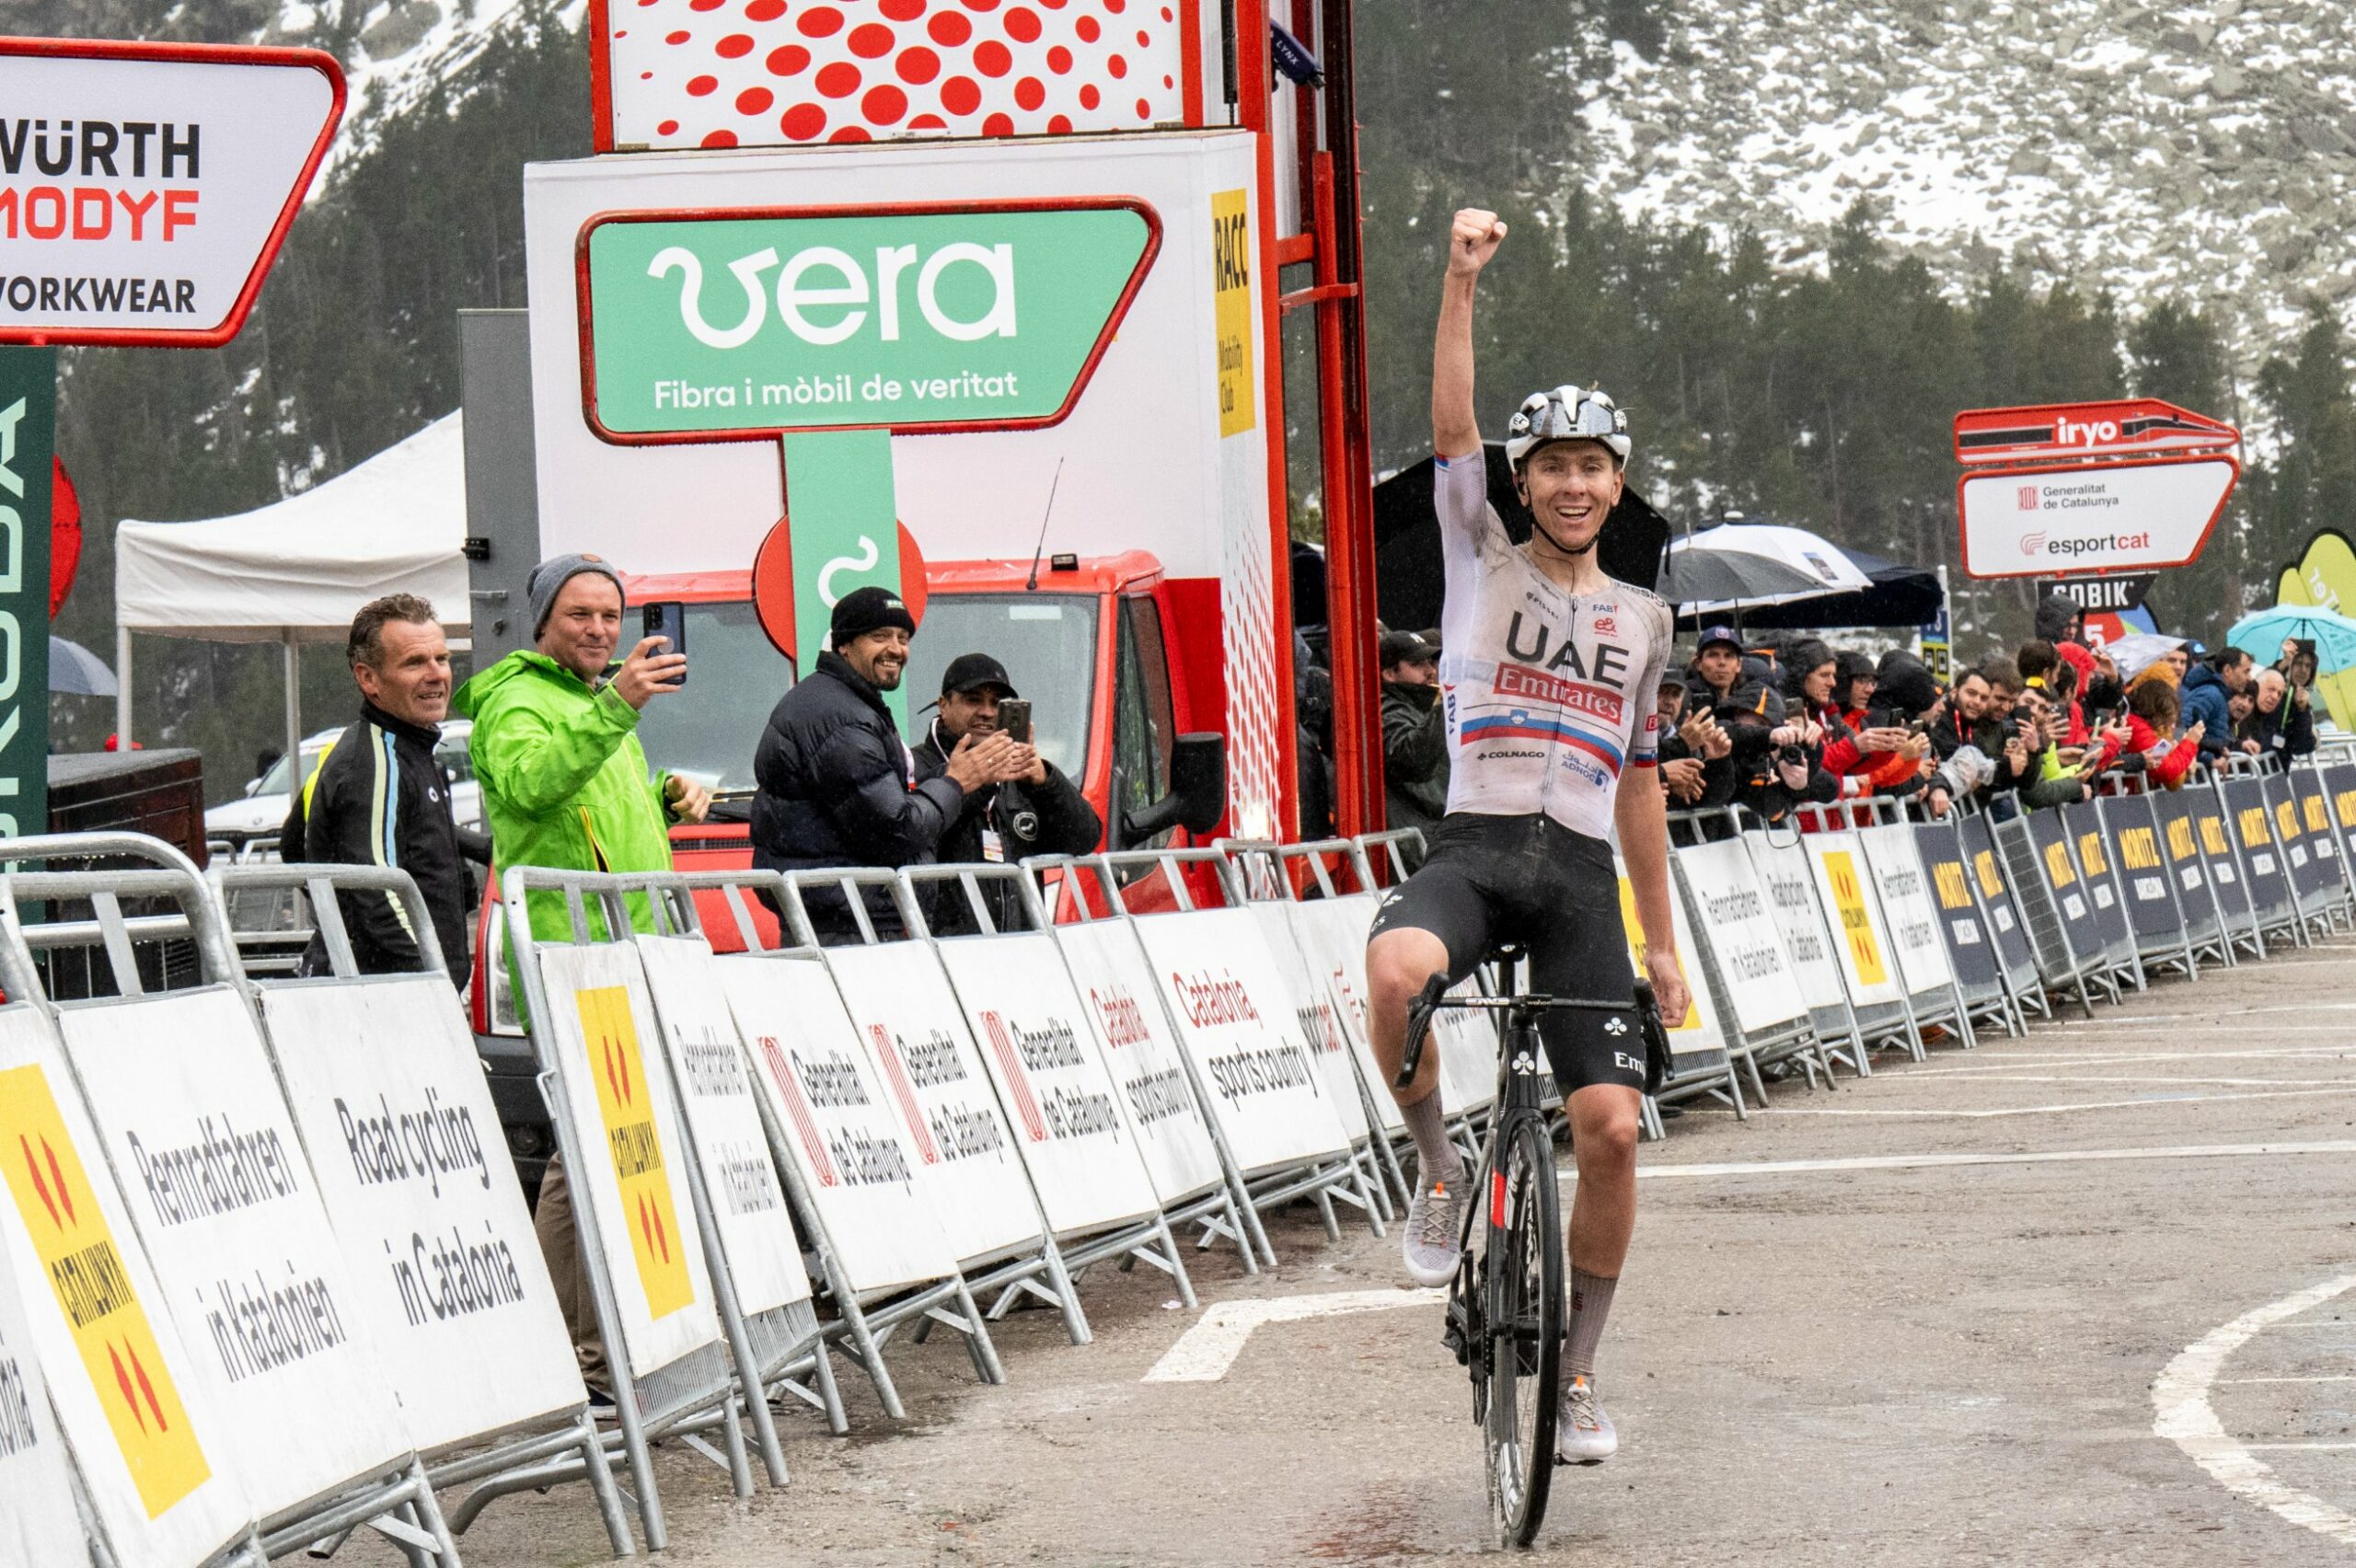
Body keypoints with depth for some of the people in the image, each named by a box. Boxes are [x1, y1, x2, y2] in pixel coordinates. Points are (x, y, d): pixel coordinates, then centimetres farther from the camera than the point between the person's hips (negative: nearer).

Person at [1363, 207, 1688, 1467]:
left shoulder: (1641, 619, 19)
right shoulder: (1482, 562, 11)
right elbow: (1451, 427, -4)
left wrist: (1661, 940, 22)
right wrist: (1462, 281, -14)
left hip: (1582, 875, 3)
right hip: (1474, 847, -3)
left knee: (1610, 1125, -9)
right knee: (1396, 972, -38)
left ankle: (1578, 1371, 8)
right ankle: (1441, 1173, -10)